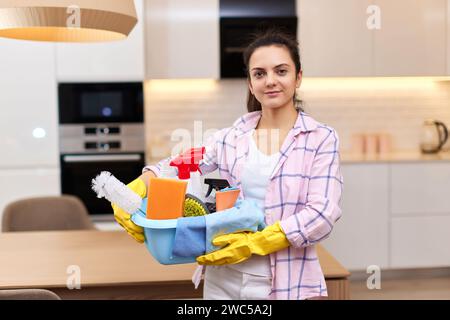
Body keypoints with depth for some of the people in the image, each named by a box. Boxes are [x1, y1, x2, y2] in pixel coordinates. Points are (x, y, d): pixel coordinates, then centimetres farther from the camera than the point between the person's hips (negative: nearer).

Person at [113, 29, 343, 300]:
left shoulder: (322, 139, -5)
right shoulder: (230, 138, 5)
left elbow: (322, 214, -13)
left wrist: (254, 243, -20)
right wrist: (132, 194, -15)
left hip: (288, 286, -3)